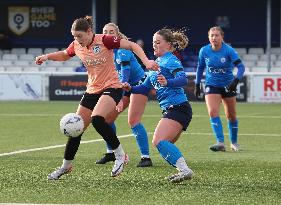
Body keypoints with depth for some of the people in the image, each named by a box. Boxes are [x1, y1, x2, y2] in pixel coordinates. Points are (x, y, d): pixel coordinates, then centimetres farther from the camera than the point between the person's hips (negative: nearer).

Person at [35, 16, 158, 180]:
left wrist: (146, 61, -26)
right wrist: (47, 56, 5)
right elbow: (64, 55, 22)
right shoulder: (77, 46, 1)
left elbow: (132, 46, -14)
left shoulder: (104, 40, -18)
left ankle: (120, 154, -15)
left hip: (112, 87, -7)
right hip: (92, 90, 7)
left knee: (97, 119, -32)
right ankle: (66, 166, 26)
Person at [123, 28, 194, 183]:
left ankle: (185, 170, -29)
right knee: (165, 146, 13)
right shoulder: (156, 63, 20)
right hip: (170, 110, 10)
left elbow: (183, 79, -25)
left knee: (159, 141, -23)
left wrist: (167, 82, -42)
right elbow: (146, 88, 22)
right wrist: (130, 88, 4)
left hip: (178, 108, -10)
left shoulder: (170, 61, -9)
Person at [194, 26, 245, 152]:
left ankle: (234, 142, 31)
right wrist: (197, 85, 8)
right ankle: (220, 143, -23)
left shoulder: (228, 50, -17)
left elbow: (240, 66, -22)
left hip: (228, 85, -1)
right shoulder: (204, 51, -7)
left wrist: (236, 80, -38)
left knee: (231, 116, 10)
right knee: (213, 112, -20)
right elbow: (200, 68, 8)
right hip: (212, 86, 1)